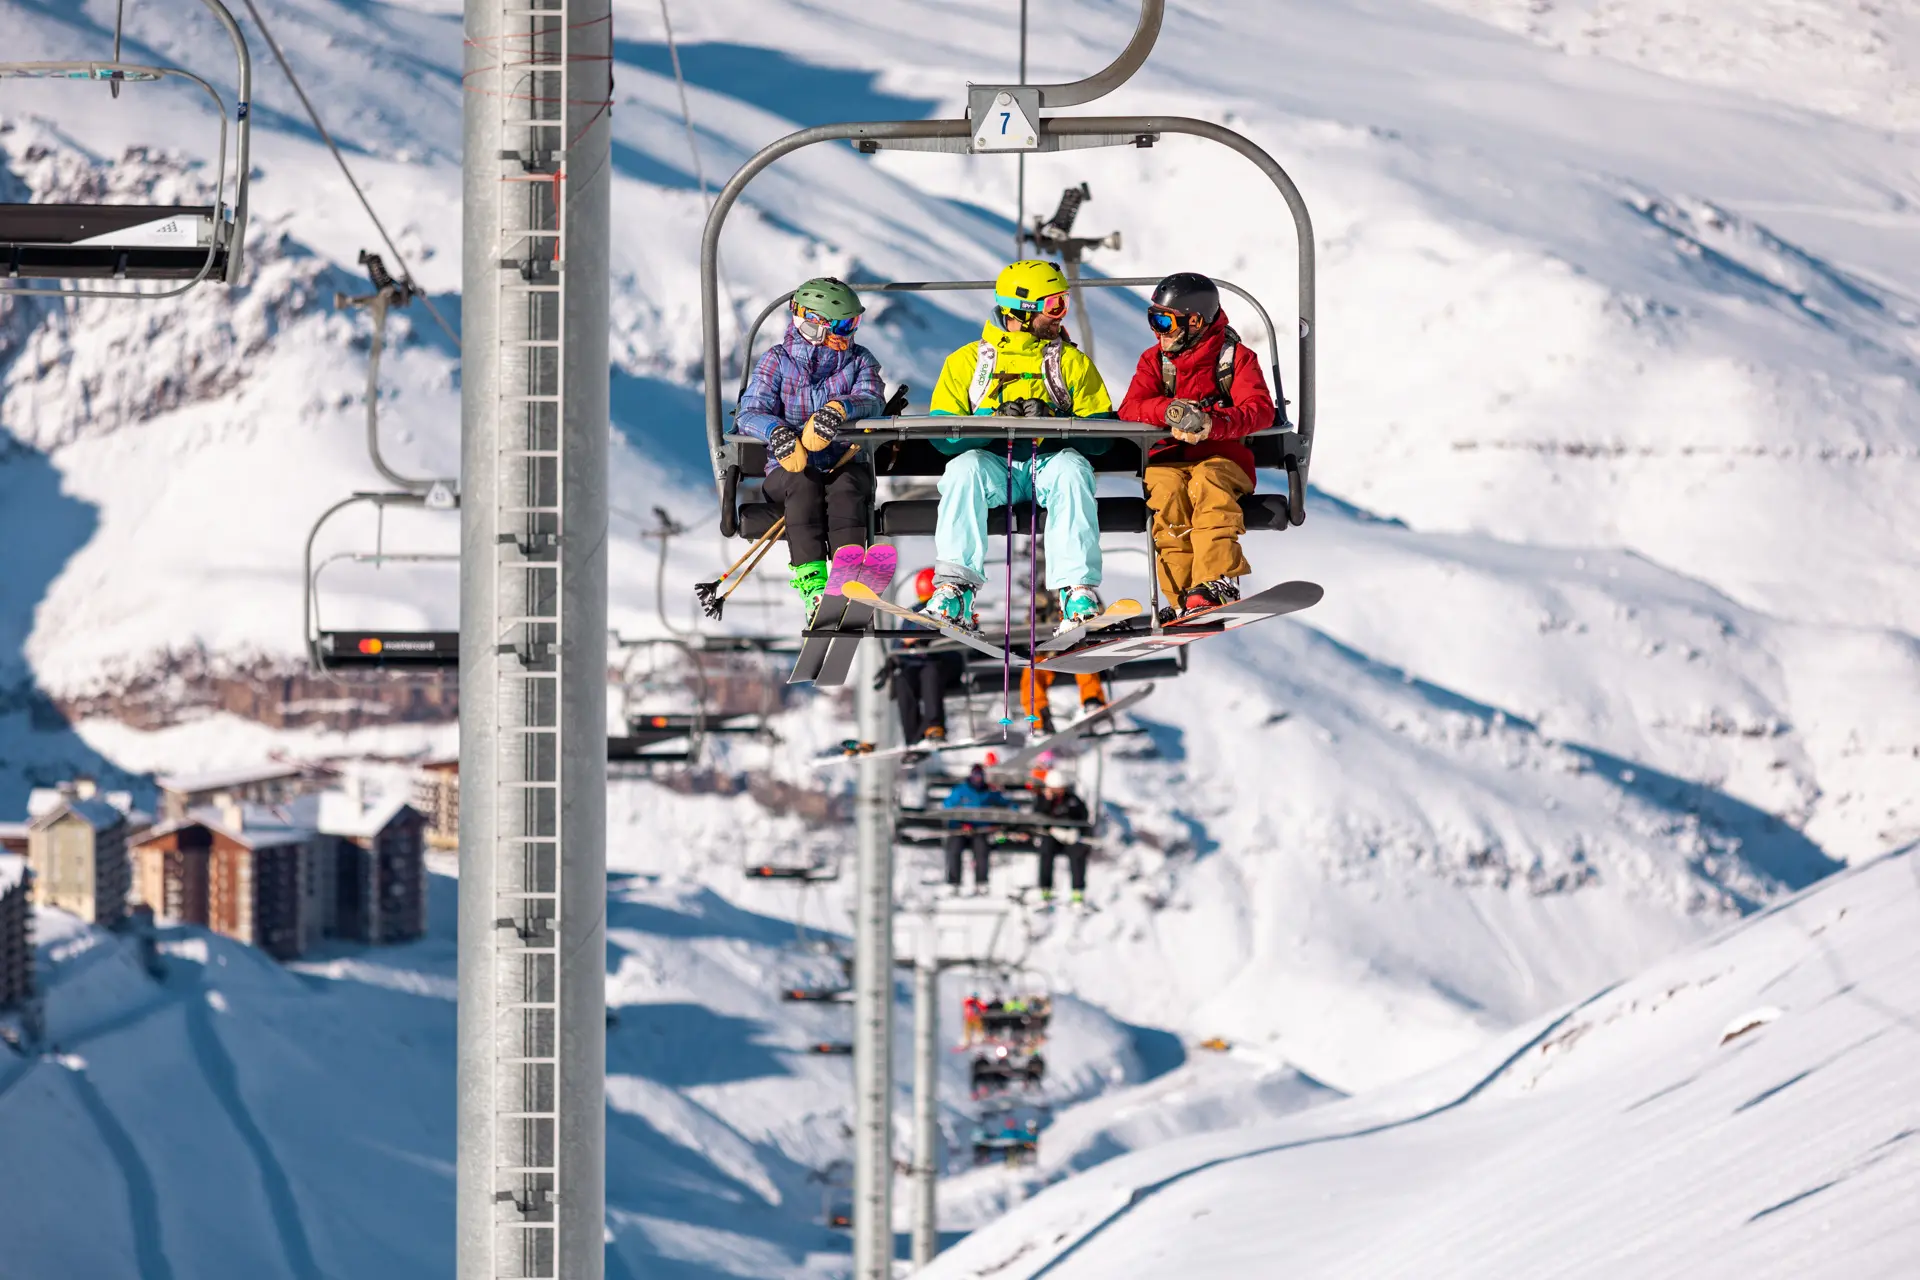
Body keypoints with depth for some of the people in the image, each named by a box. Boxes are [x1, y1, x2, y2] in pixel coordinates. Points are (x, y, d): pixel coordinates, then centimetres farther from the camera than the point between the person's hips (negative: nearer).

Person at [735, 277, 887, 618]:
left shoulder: (859, 360, 11)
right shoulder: (776, 361, 6)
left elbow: (872, 401, -10)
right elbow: (750, 413, -7)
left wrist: (837, 410, -34)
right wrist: (778, 434, -31)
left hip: (845, 464, 1)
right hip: (788, 470, -1)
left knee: (845, 486, -33)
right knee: (804, 483, -35)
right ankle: (811, 580, -44)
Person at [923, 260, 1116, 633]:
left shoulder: (1072, 362, 16)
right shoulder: (967, 362, 13)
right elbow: (942, 434, 1)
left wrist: (1053, 421, -17)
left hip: (1049, 460, 0)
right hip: (992, 460, 0)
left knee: (1071, 467, -34)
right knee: (965, 467, -33)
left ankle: (1079, 591, -42)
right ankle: (955, 588, -40)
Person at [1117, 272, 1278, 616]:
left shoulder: (1237, 356, 4)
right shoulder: (1154, 360, 14)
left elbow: (1260, 410, -12)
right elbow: (1129, 410, 0)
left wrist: (1212, 424, -32)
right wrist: (1170, 410, -23)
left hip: (1222, 457, -2)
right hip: (1167, 459, 2)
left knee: (1207, 485, -38)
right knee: (1168, 491, -34)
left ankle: (1217, 584, -49)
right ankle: (1182, 596, -39)